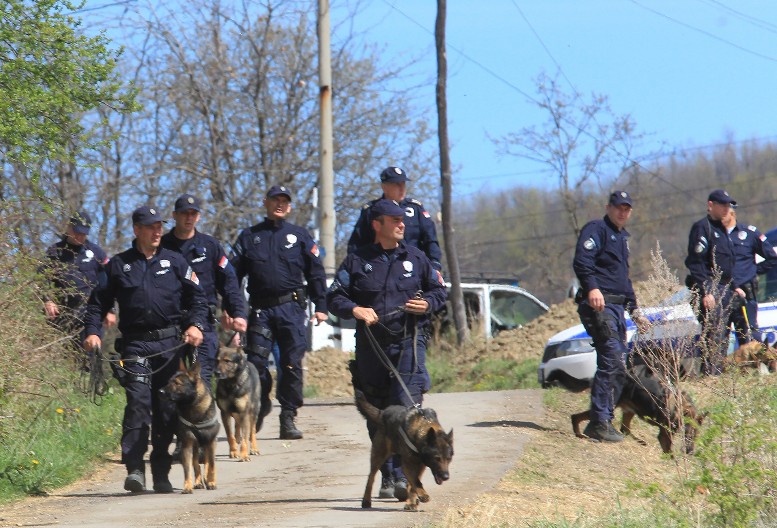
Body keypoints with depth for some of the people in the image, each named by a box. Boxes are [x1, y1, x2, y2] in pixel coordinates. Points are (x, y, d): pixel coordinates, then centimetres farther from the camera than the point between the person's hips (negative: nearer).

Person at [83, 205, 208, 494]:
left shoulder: (175, 262, 12)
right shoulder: (119, 265, 10)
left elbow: (197, 297, 12)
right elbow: (98, 302, 13)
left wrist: (196, 325, -5)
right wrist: (92, 332, -2)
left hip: (171, 344, 2)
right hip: (136, 346, -2)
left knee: (167, 409, 4)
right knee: (138, 402, -17)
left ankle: (161, 474, 13)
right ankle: (134, 469, -20)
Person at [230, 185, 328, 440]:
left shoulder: (299, 236, 11)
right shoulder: (249, 236, 12)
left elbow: (316, 273, 10)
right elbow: (234, 273, 9)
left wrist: (320, 306, 3)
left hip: (291, 308, -1)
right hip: (260, 310, 1)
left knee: (292, 364, -4)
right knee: (256, 362, -3)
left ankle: (288, 419, 2)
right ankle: (260, 405, 21)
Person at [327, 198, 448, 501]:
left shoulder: (415, 258, 11)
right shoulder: (357, 261, 9)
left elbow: (440, 290, 19)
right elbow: (334, 297, 5)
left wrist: (428, 303, -3)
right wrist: (355, 309, -15)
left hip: (408, 342, -1)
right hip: (371, 346, 1)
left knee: (406, 408, -16)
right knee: (377, 415, 5)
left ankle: (402, 476, -20)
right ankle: (387, 478, 14)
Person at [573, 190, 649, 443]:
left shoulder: (622, 237, 26)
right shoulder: (596, 230, -4)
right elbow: (582, 261, -21)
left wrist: (634, 310, 33)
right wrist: (592, 288, -36)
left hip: (617, 307, 10)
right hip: (599, 305, -10)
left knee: (618, 367, 8)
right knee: (611, 361, -17)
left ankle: (604, 421, 13)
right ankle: (599, 422, -18)